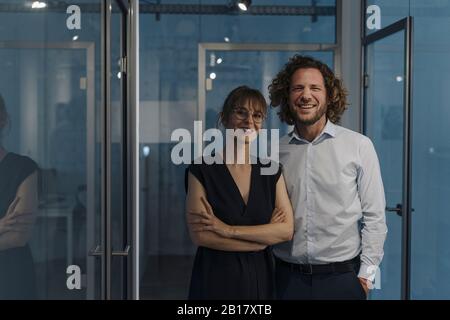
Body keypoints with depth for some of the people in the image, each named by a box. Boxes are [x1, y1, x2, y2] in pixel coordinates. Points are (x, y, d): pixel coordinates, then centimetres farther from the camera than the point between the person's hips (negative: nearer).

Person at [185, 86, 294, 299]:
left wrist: (227, 229, -17)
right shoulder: (202, 170, -8)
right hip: (215, 277, -3)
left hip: (260, 277, 3)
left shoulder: (272, 170, 3)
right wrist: (265, 236, -11)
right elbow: (200, 235, -15)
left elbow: (287, 229, -7)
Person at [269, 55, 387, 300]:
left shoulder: (359, 146, -6)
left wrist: (365, 273, -6)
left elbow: (374, 216, -4)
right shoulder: (276, 151, 1)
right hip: (287, 276, 2)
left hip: (342, 277, -2)